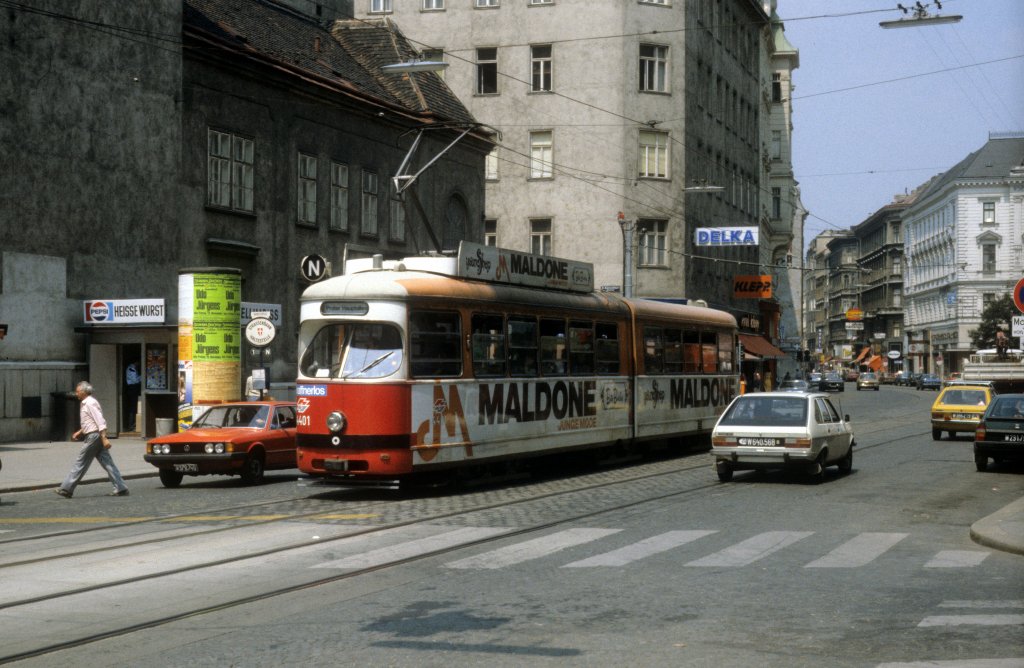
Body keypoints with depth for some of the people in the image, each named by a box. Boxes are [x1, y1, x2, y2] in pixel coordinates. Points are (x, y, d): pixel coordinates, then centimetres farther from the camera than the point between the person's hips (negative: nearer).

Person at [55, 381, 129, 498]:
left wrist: (104, 438, -27)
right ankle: (121, 488, 1)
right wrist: (80, 432, 26)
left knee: (80, 463, -3)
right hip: (94, 435, 10)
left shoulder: (90, 403, -13)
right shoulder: (86, 403, 18)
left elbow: (100, 421, -21)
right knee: (107, 463, 5)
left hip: (93, 436, -10)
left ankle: (66, 489, 3)